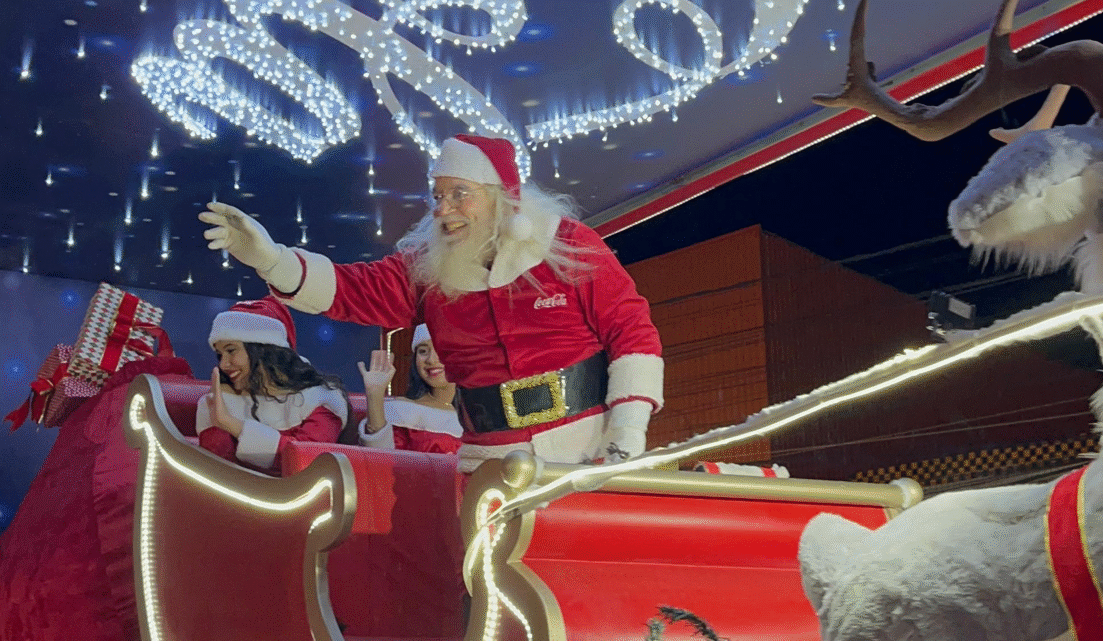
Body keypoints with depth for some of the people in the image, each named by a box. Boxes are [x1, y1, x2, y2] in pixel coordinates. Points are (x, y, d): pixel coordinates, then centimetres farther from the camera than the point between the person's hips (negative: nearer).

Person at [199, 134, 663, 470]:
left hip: (590, 449, -2)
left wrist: (627, 441, -13)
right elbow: (352, 289, -2)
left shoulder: (569, 245, -6)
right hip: (492, 462, 3)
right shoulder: (428, 266, 5)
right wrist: (268, 258, -18)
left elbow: (632, 331, -7)